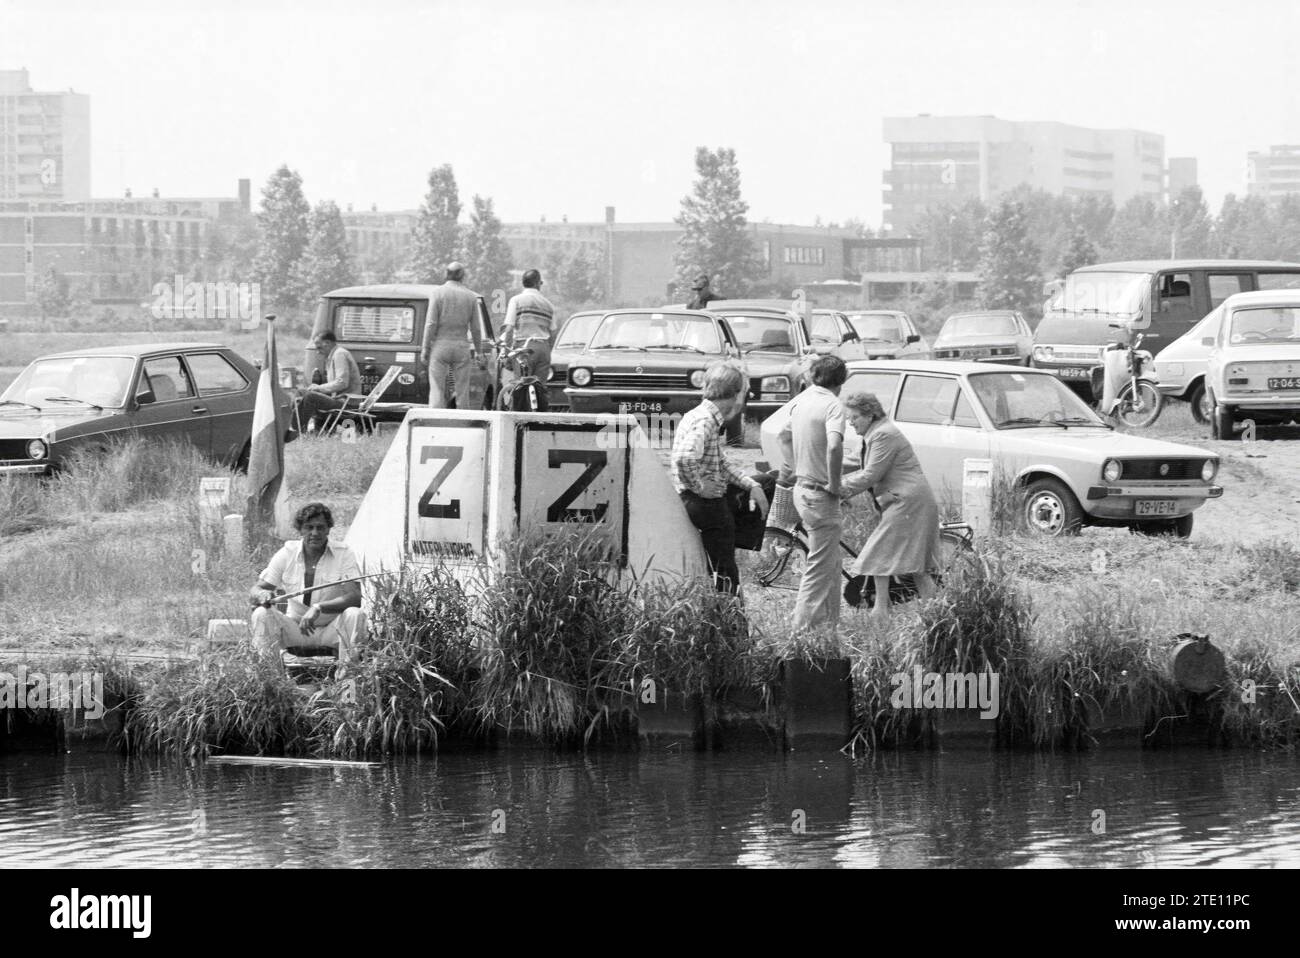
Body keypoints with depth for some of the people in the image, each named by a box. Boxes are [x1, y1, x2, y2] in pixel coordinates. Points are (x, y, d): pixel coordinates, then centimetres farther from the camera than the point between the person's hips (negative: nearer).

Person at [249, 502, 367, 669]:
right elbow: (254, 593, -3)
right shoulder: (287, 554, -2)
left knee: (355, 614, -32)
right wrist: (263, 595, -30)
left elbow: (355, 597, -21)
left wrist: (319, 608, -36)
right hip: (296, 629, 2)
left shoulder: (344, 555, -8)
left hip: (332, 629, -2)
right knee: (261, 614, -23)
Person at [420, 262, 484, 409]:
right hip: (462, 346, 2)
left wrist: (425, 348, -2)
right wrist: (479, 352, 11)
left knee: (436, 388, -2)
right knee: (462, 391, 6)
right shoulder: (471, 296, 3)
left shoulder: (438, 293, -4)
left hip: (440, 345, -2)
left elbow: (431, 323, -7)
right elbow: (475, 328, 4)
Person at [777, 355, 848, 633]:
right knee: (820, 566, -4)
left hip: (802, 487, 9)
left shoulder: (801, 400, 9)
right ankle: (803, 628, -4)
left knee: (830, 562, 20)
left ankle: (830, 622, 27)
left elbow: (785, 436, 27)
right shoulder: (832, 405, -17)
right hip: (820, 493, -9)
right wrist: (834, 484, -21)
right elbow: (834, 446, -33)